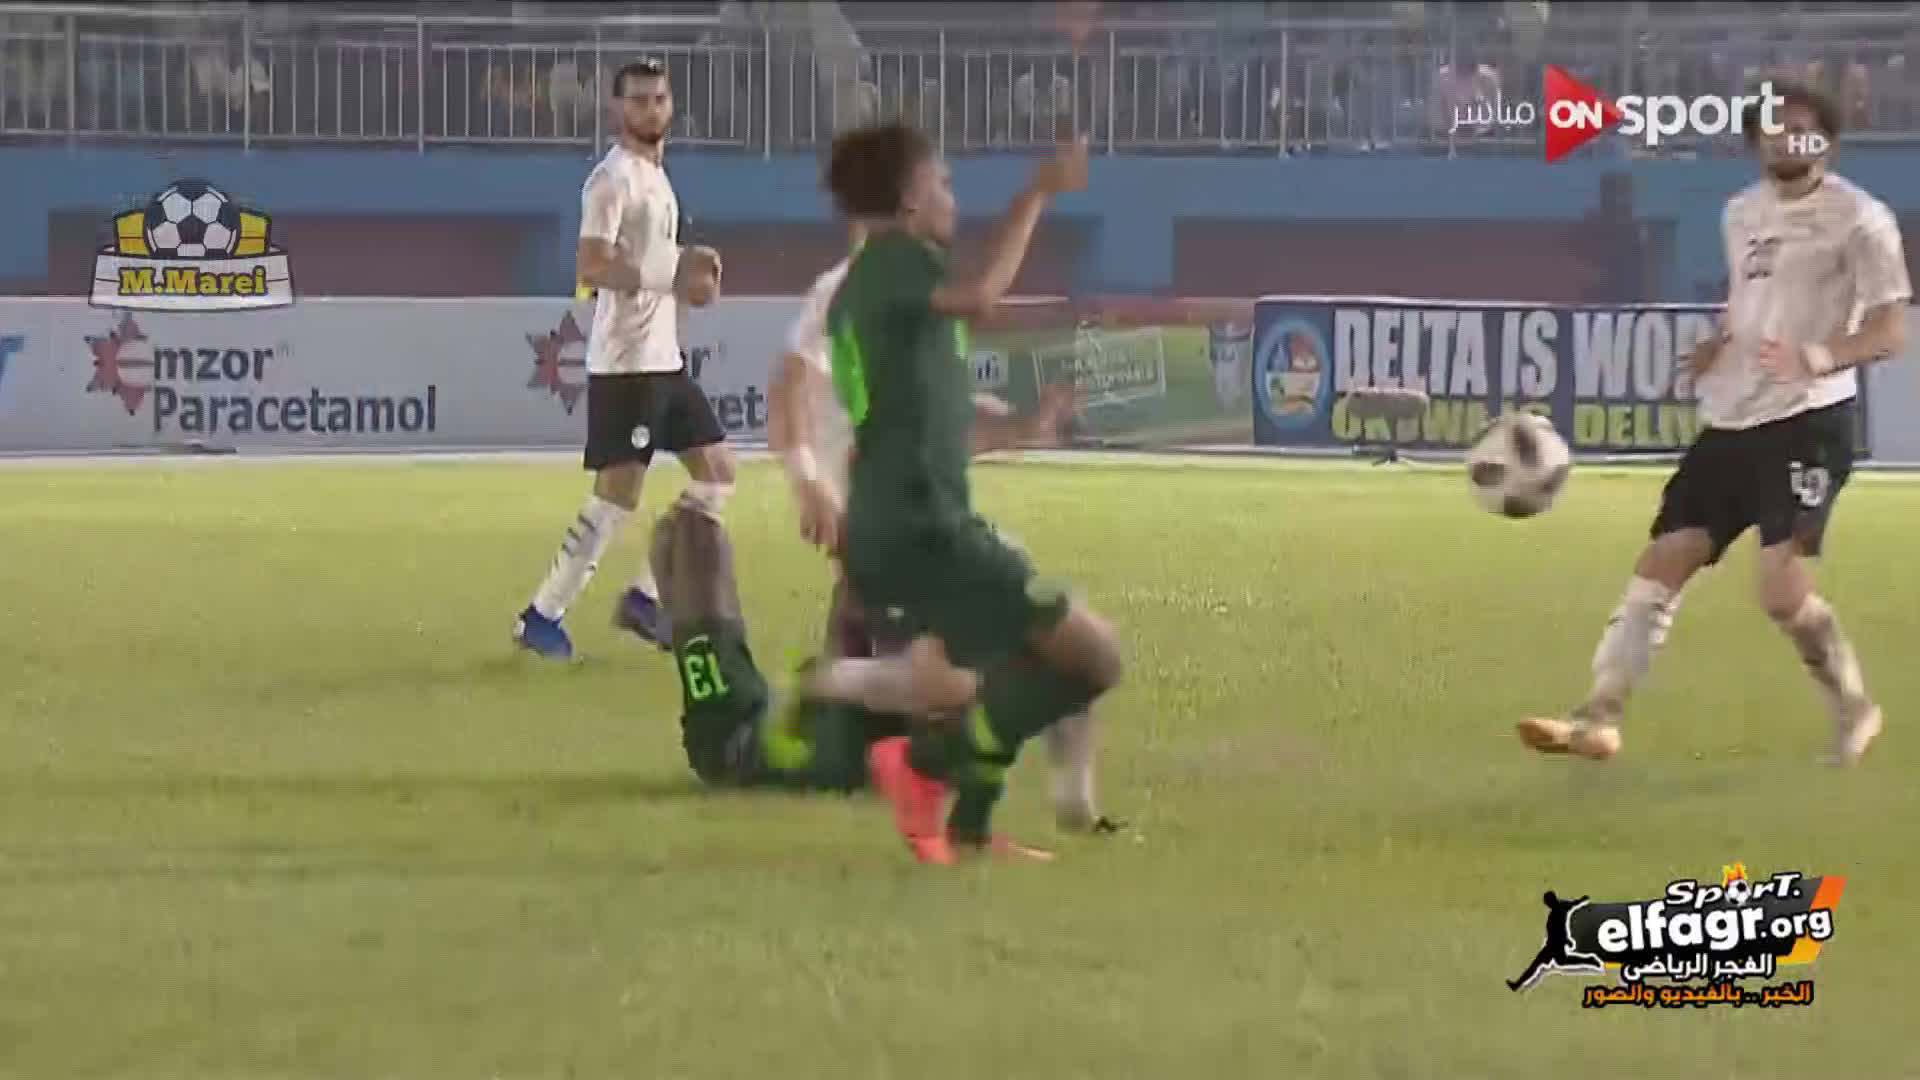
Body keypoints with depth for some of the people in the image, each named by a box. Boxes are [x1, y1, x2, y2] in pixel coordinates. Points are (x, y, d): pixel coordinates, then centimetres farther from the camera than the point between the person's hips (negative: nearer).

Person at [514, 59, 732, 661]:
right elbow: (593, 266, -23)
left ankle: (646, 599, 14)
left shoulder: (655, 177, 17)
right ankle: (542, 616, -1)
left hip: (665, 358, 10)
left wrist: (688, 264, 10)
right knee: (618, 494, -9)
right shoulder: (613, 179, -13)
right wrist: (671, 279, -26)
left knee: (716, 471, 10)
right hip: (625, 361, -10)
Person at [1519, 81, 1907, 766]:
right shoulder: (1740, 213, 16)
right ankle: (1600, 719, -2)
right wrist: (1714, 348, 11)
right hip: (1730, 419, 7)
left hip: (1809, 419, -7)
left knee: (1781, 588, -17)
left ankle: (1852, 710, 7)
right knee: (1661, 565, -1)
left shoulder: (1858, 218, -6)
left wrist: (1819, 357, -28)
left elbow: (1889, 332, -10)